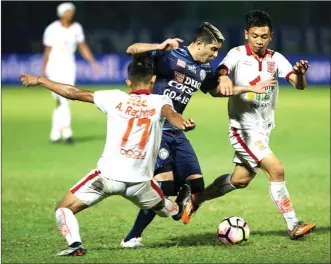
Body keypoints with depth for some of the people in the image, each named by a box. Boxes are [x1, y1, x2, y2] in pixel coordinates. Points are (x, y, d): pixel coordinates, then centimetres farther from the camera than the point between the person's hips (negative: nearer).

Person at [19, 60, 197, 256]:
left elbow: (75, 93, 6)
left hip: (108, 175, -2)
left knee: (64, 209, 6)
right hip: (140, 181, 2)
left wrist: (39, 81, 16)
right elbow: (170, 113, -21)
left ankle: (75, 244, -14)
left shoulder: (116, 99, 4)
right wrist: (183, 124, -44)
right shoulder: (160, 102, 3)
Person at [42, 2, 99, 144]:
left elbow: (83, 46, 10)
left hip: (69, 66, 4)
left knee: (62, 101, 3)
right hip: (54, 66, -4)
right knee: (63, 99, -14)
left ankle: (55, 134, 10)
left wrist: (92, 62, 3)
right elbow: (47, 50, -4)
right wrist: (44, 69, -7)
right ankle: (66, 131, -17)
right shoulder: (52, 29, -8)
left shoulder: (76, 28, 3)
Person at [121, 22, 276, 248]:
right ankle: (132, 238, -9)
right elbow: (132, 50, -22)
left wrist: (250, 88, 22)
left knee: (195, 184, 2)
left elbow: (216, 91, 30)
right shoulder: (170, 56, -12)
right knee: (165, 184, -20)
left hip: (175, 131, 8)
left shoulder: (204, 69, 11)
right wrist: (160, 47, -38)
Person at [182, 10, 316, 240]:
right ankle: (293, 226, -15)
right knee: (276, 170, -19)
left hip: (264, 129, 6)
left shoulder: (276, 59, 0)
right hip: (243, 128, -6)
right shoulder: (238, 54, -10)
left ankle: (196, 199, 35)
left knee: (240, 180, 14)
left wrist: (300, 73, -33)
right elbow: (221, 71, -27)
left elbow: (299, 85, -10)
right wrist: (222, 79, -50)